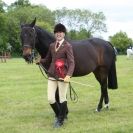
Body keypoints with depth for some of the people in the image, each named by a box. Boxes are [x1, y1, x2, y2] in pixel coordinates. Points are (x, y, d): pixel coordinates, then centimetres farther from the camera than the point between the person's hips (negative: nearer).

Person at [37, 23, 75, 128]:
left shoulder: (68, 46, -5)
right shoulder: (52, 46, 11)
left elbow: (71, 63, -14)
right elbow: (48, 60, 21)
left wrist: (68, 75, -29)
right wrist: (39, 60, 3)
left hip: (63, 76, -5)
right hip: (52, 76, 5)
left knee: (62, 99, 4)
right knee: (51, 99, 2)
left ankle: (61, 120, 22)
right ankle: (59, 115, 28)